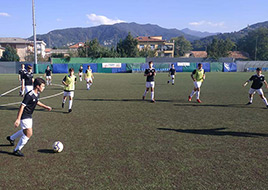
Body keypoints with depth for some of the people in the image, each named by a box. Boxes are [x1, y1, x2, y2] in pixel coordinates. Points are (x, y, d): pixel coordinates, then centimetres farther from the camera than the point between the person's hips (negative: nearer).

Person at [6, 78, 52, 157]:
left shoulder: (37, 94, 1)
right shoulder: (29, 95, -27)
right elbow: (22, 106, -27)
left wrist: (46, 107, 23)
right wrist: (18, 119, -28)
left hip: (29, 116, 9)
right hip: (24, 116, -9)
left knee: (25, 131, 25)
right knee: (29, 133, -10)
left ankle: (11, 138, 50)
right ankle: (17, 150, 6)